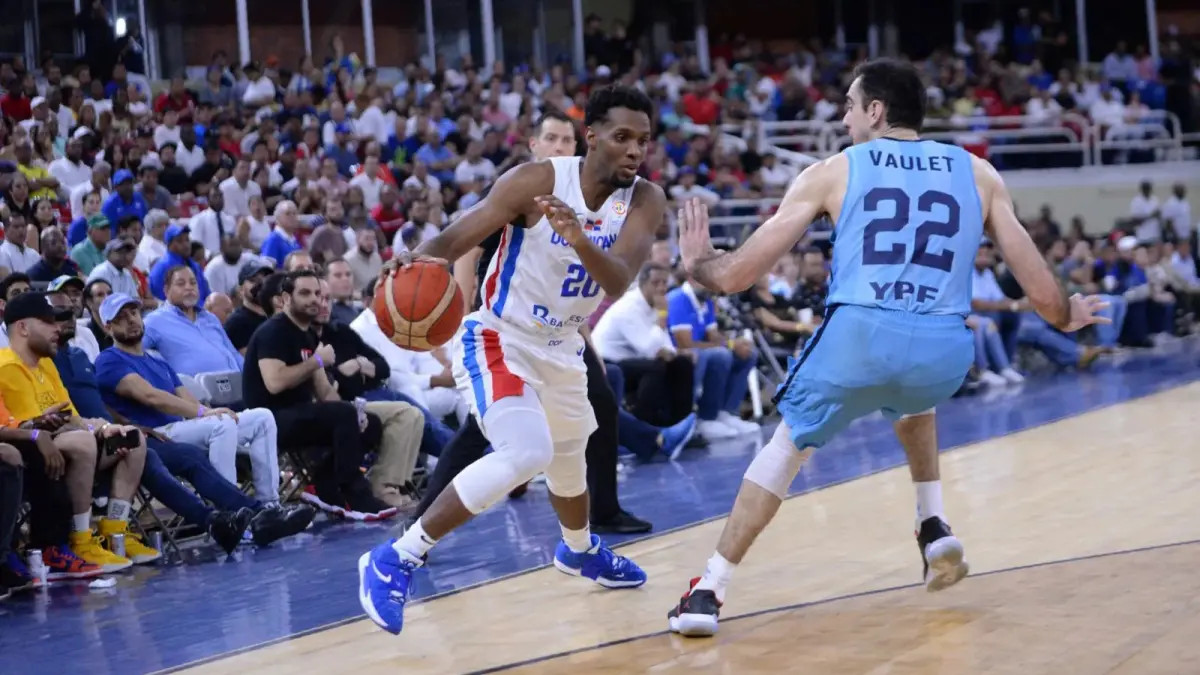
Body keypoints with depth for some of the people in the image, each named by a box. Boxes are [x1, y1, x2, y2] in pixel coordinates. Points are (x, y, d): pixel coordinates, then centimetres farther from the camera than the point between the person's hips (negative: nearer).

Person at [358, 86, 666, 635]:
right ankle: (395, 560, -19)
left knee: (569, 457, 29)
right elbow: (457, 237, -27)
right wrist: (422, 257, -50)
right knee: (525, 454, -28)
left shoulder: (645, 202, -13)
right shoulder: (537, 180, -24)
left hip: (561, 346, 6)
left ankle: (579, 550, 62)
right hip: (498, 339, -6)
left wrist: (580, 242, -49)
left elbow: (617, 282, -28)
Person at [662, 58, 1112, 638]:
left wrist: (696, 263, 34)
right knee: (912, 404, 39)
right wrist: (1067, 317, 38)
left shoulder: (833, 172, 12)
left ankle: (708, 592, 14)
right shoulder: (978, 174, 17)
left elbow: (737, 275, 11)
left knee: (787, 445, 21)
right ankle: (934, 528, 25)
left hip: (859, 337, -2)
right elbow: (1040, 290, 15)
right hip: (944, 350, 2)